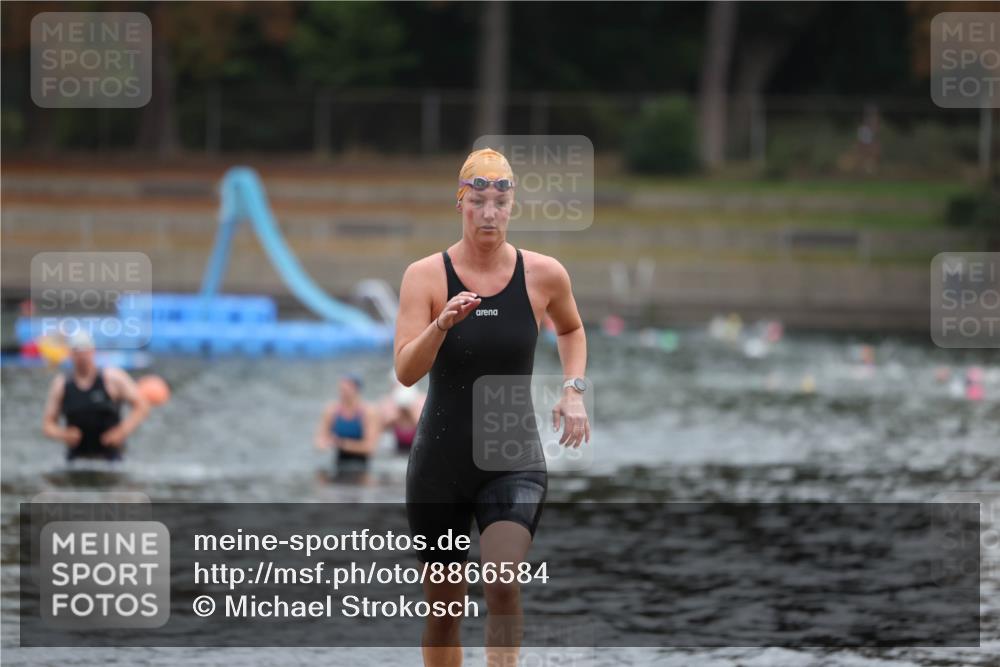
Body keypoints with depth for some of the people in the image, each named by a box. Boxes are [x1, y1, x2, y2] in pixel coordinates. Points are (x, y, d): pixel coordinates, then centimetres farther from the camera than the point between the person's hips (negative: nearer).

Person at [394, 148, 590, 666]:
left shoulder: (543, 275, -2)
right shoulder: (426, 275, -7)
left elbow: (571, 330, 20)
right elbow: (405, 371, -16)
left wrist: (573, 389, 4)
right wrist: (442, 324, -33)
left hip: (514, 461, 0)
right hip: (440, 462, 0)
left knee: (503, 583, -24)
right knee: (444, 609, 9)